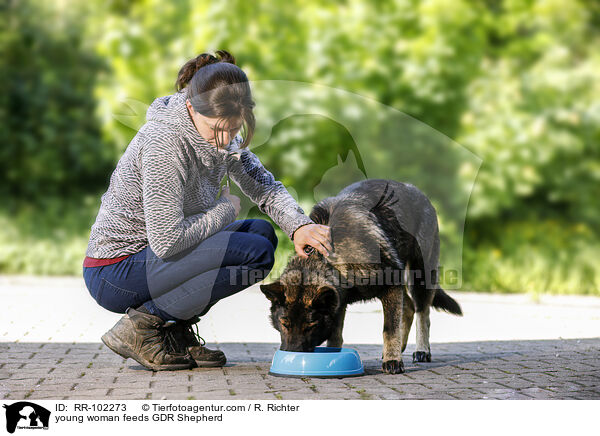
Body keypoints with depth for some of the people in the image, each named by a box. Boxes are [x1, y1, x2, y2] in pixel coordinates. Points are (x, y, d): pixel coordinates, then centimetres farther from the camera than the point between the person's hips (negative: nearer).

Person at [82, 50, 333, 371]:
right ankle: (140, 326, -11)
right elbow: (167, 240, -27)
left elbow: (265, 187, 6)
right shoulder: (164, 142, -25)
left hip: (153, 257, 9)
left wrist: (299, 225, -13)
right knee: (256, 253, -18)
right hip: (115, 275, -9)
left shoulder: (219, 134, 1)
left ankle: (178, 329, 5)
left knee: (262, 232, 6)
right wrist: (224, 210, -12)